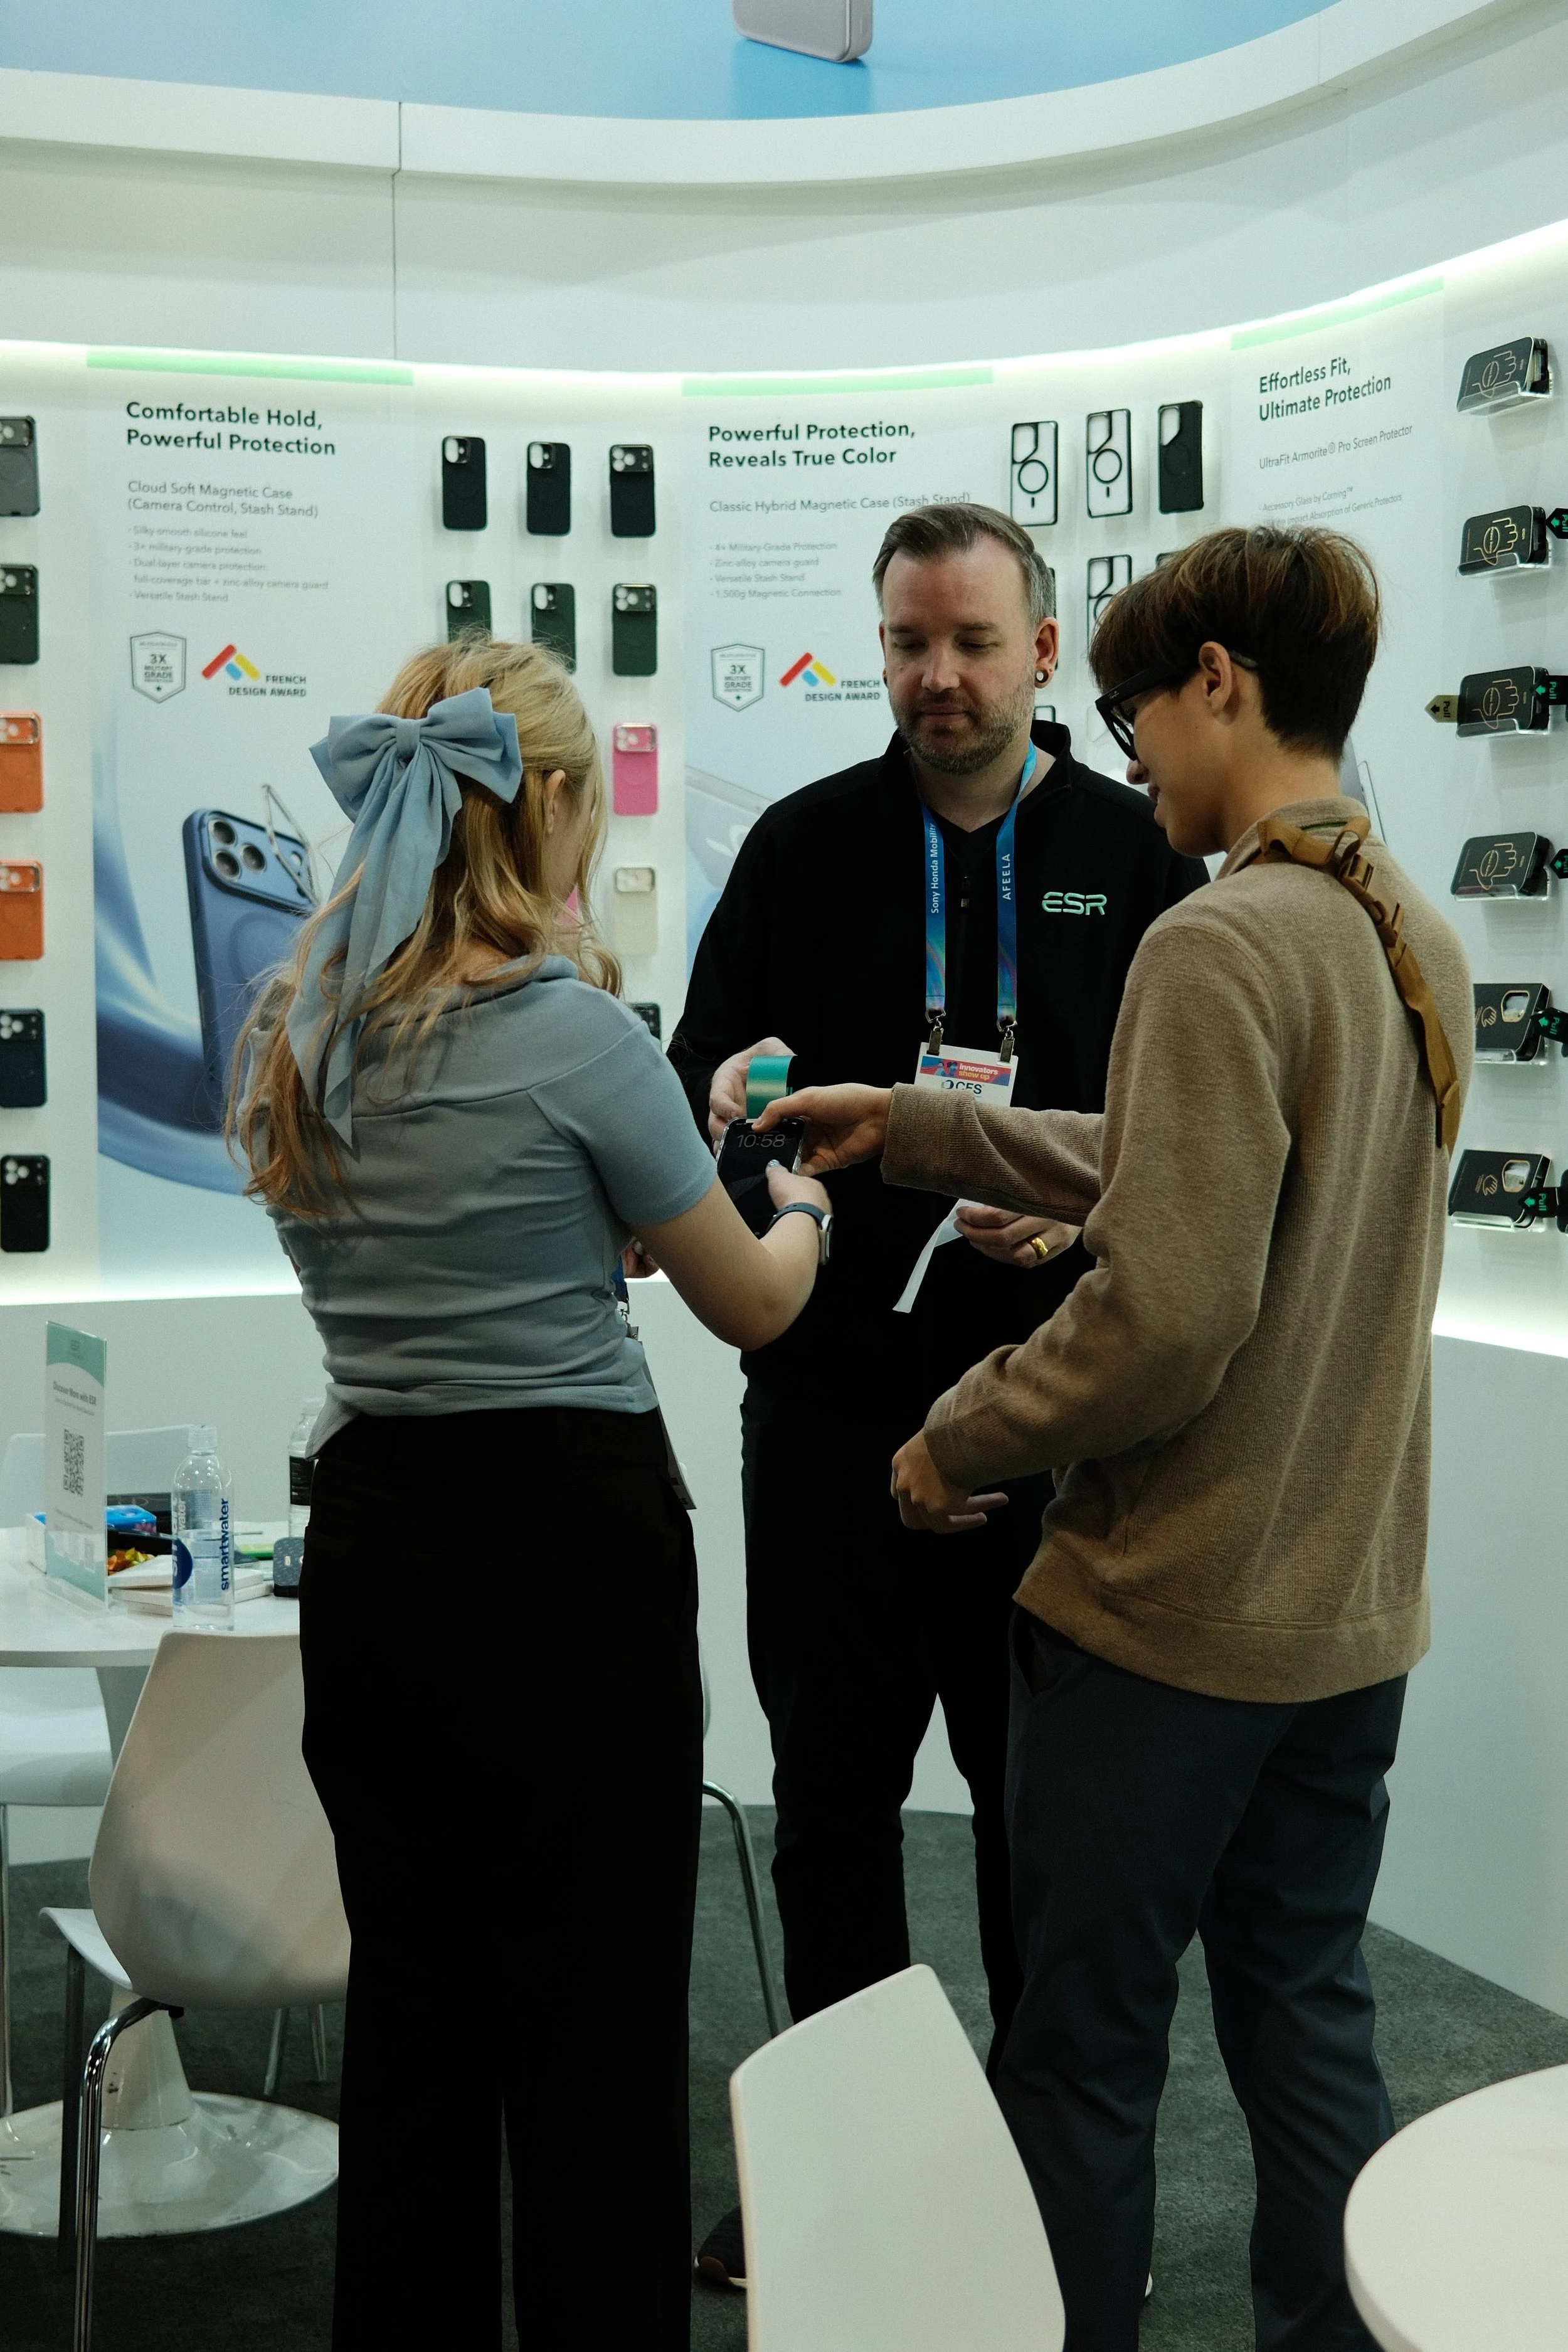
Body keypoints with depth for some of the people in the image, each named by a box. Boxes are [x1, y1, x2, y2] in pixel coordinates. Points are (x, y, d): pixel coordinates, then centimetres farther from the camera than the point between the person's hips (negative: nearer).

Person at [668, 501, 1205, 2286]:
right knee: (831, 1782, 11)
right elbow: (697, 1062, 9)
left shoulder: (1135, 858, 4)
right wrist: (731, 1093, -15)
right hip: (829, 1394, 1)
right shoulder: (806, 843, 6)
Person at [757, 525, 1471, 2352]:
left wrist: (960, 1440, -9)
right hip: (1350, 1615, 8)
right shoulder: (1414, 937, 7)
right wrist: (910, 1128, 19)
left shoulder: (1220, 947, -20)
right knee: (1307, 2031, 18)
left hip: (1165, 1618, -8)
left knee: (1084, 2058, 8)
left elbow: (1166, 1314, -25)